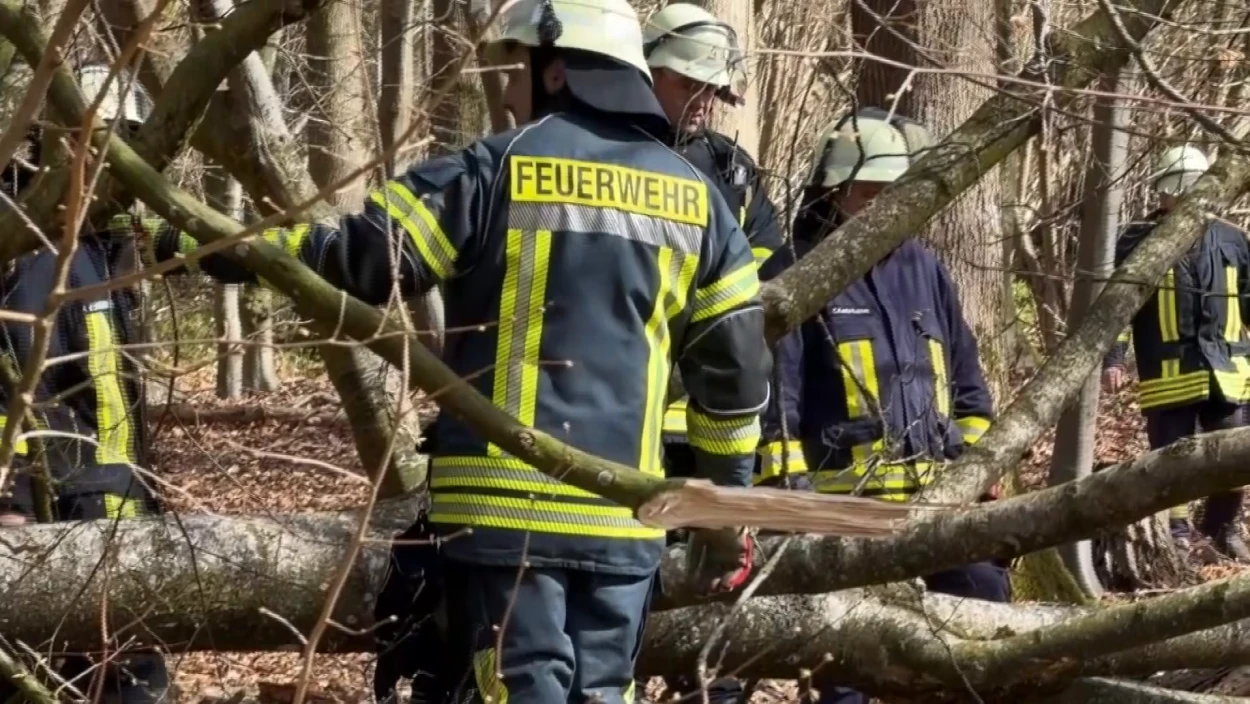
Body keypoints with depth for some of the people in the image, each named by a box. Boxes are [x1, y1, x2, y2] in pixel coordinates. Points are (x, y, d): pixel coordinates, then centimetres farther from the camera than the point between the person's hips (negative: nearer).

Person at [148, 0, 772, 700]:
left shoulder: (498, 171, -2)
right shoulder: (695, 198, 11)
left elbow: (360, 257, -5)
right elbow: (737, 364, 13)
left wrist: (205, 246, 4)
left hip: (509, 507, -4)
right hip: (621, 517, 4)